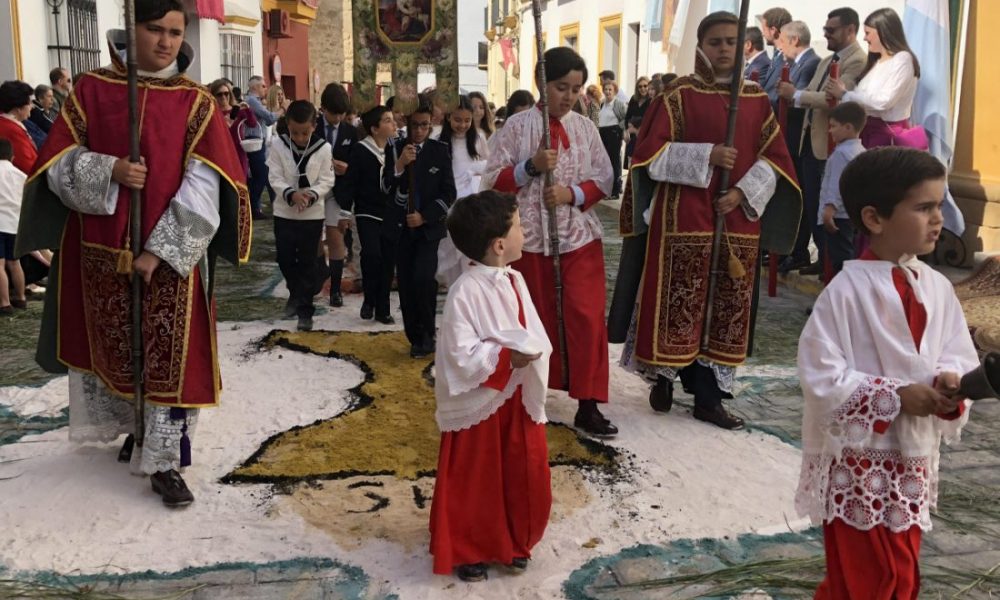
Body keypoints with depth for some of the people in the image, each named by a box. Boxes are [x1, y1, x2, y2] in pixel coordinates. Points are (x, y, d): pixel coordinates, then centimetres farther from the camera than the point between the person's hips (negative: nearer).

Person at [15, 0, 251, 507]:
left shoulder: (196, 102, -3)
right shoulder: (91, 89, 2)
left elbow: (203, 186, -9)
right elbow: (58, 162, 0)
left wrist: (159, 250, -16)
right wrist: (109, 171, -20)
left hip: (169, 255, -2)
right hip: (102, 251, 2)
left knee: (169, 355, -2)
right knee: (113, 347, 16)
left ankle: (165, 463, 7)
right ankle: (134, 426, 39)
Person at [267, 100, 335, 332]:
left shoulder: (323, 148, -10)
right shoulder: (278, 145, -8)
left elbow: (326, 181, -7)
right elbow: (275, 178, -8)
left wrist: (311, 196, -25)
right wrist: (291, 194, -26)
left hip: (313, 214, -1)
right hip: (284, 212, 2)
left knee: (308, 262, 3)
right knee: (285, 260, 9)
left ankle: (305, 309, 12)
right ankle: (295, 294, 35)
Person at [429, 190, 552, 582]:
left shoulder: (515, 281, 2)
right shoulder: (465, 291, -22)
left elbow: (536, 333, 9)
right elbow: (461, 355, -25)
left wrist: (534, 352, -8)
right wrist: (507, 357, -28)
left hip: (519, 398, 7)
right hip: (480, 402, -7)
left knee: (526, 477, 15)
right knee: (474, 484, 10)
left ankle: (515, 543, 37)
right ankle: (466, 552, 29)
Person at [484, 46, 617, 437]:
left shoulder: (586, 128, 5)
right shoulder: (517, 126, -2)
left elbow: (604, 179, 5)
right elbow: (493, 181, -4)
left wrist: (572, 193, -13)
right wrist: (531, 166, -18)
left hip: (579, 236, 2)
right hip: (530, 237, -1)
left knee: (586, 317, -4)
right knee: (536, 317, 10)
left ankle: (588, 405, 0)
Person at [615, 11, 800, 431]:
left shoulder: (756, 99, 9)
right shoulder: (679, 93, -2)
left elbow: (775, 156, 7)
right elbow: (651, 152, -8)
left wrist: (743, 193, -9)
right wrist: (706, 156, -18)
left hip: (738, 220, 4)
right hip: (683, 218, -4)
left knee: (728, 307, 5)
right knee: (678, 303, -2)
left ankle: (709, 397, 14)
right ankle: (663, 377, 20)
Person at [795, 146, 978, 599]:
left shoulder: (937, 288, 0)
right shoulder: (847, 291, -18)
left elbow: (959, 357, 6)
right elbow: (821, 377, -19)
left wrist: (949, 383, -16)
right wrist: (896, 395, -23)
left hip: (913, 460, 6)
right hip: (858, 462, -6)